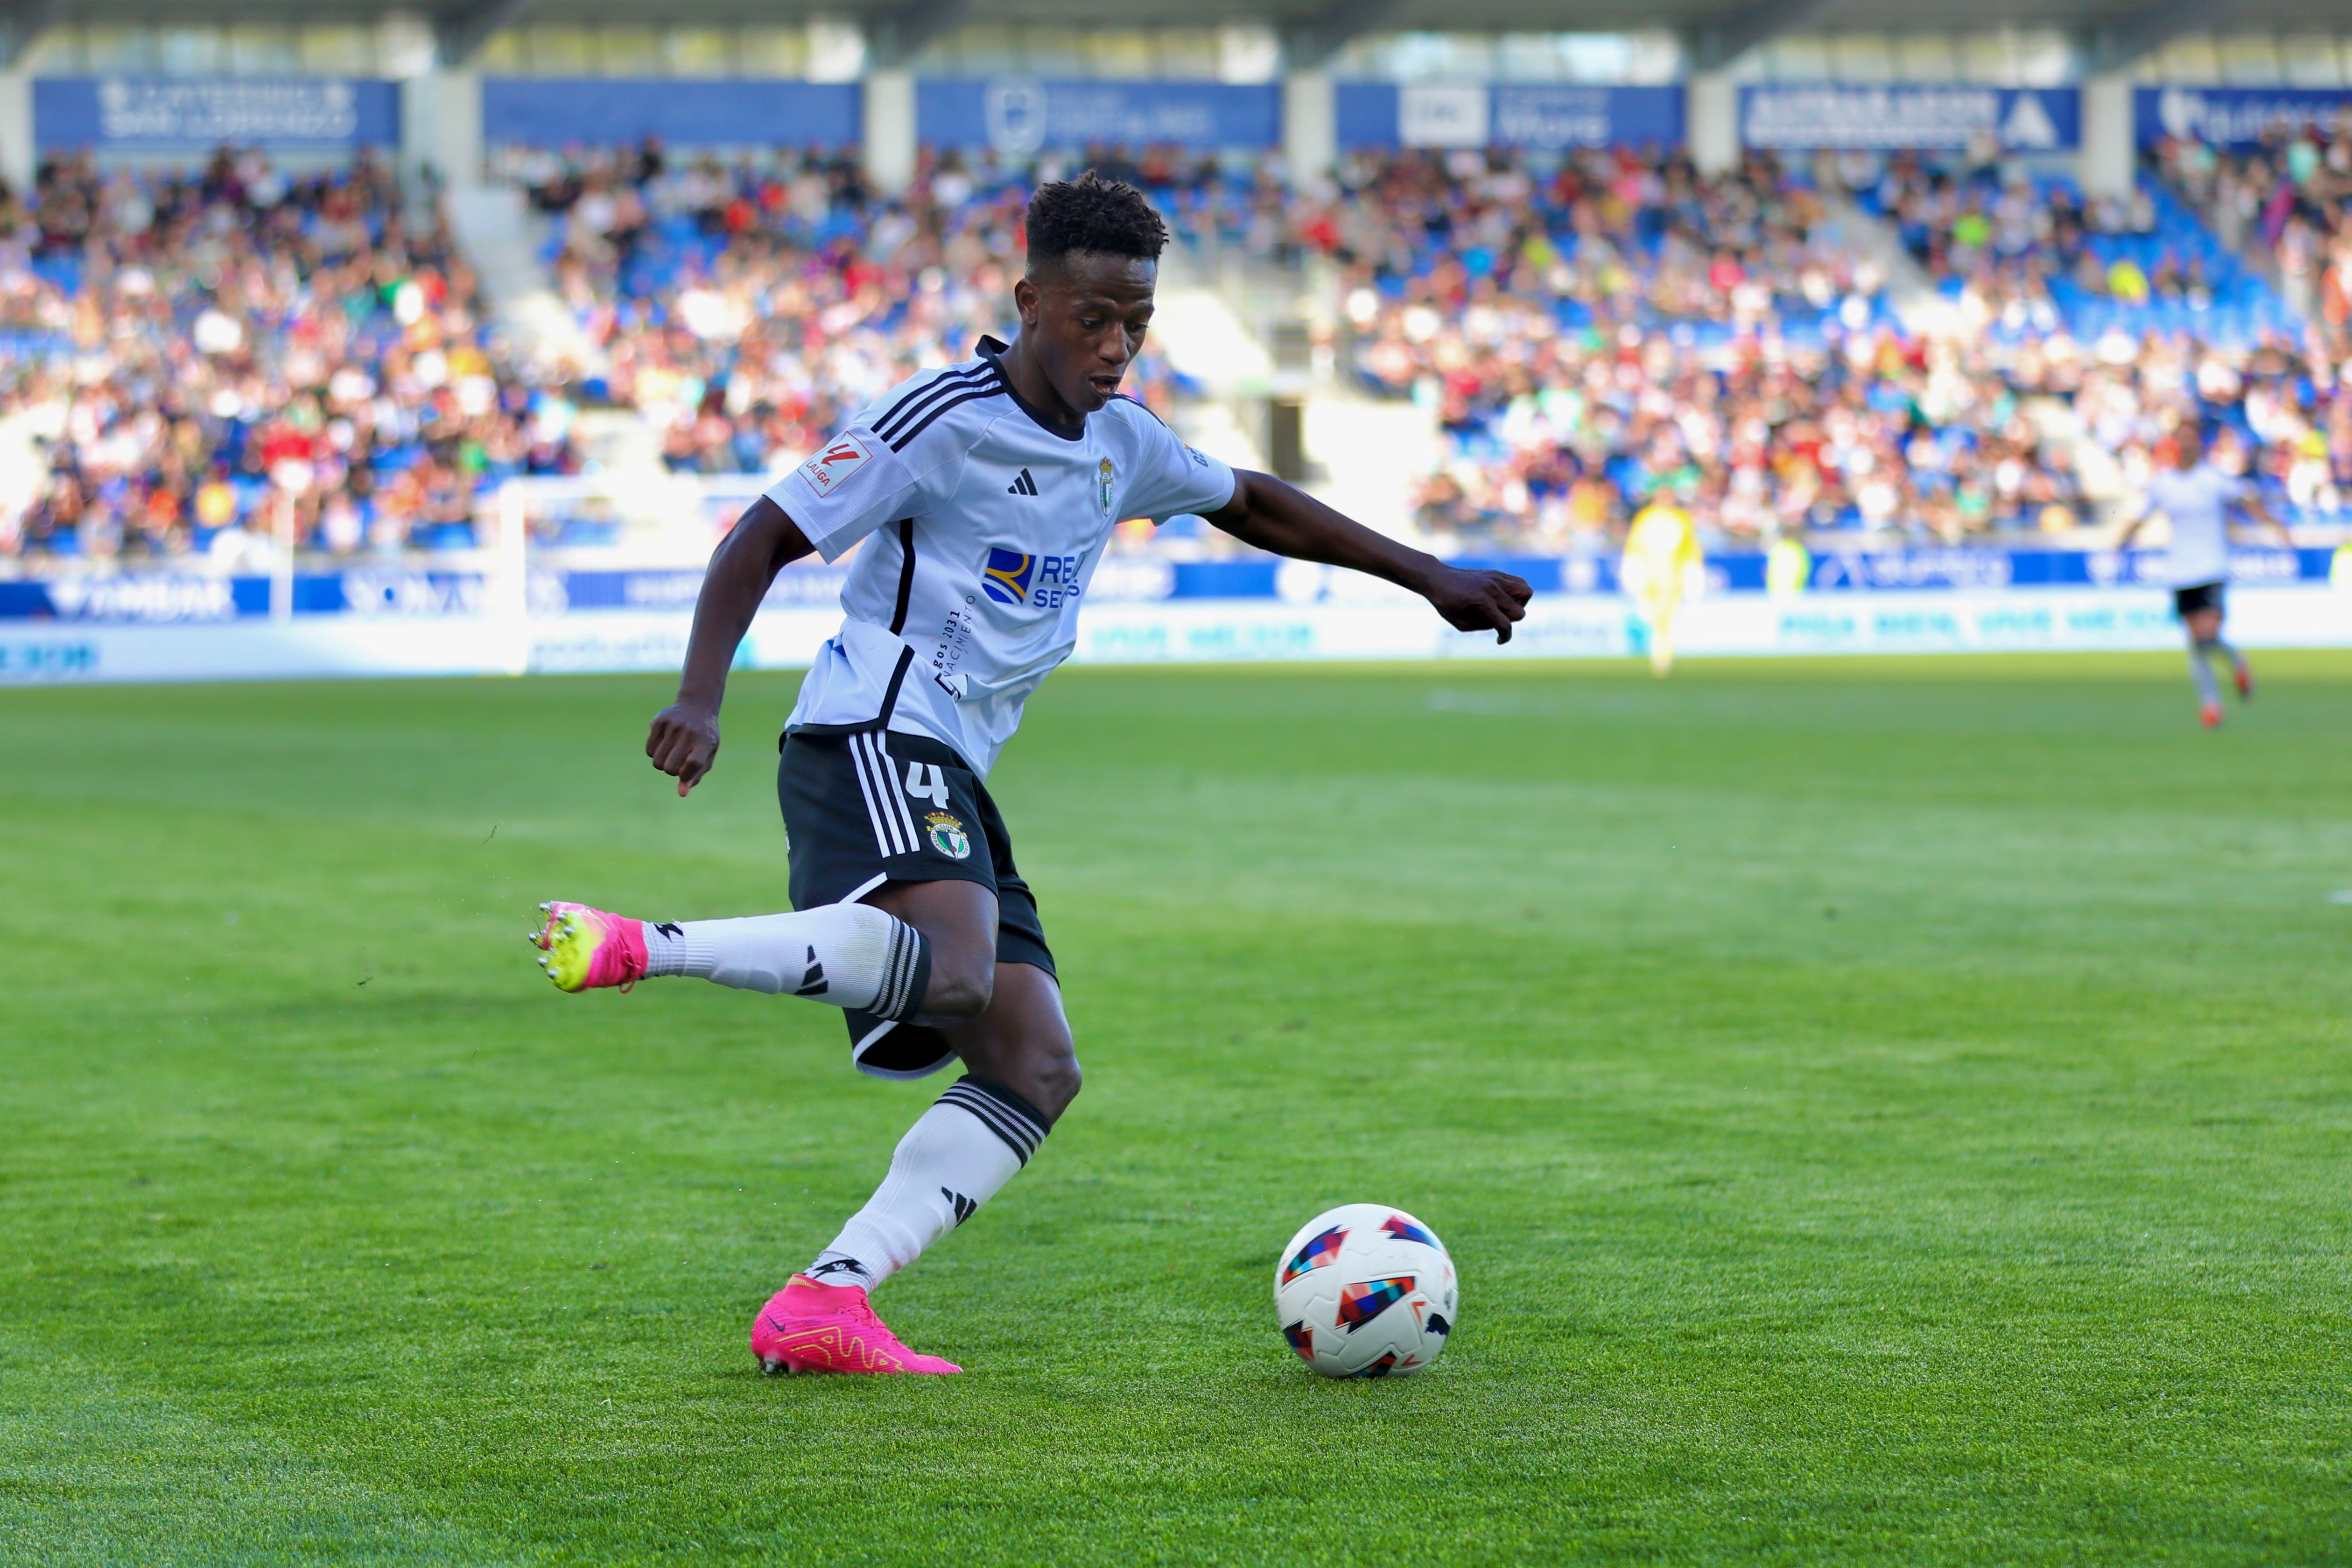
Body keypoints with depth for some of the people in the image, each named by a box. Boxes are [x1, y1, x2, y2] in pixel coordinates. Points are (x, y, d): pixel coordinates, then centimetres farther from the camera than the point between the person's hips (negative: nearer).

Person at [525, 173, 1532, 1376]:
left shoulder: (1120, 443, 17)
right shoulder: (940, 420, -7)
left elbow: (1249, 504, 34)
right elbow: (765, 539, -7)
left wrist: (1429, 577, 34)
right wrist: (700, 698, -21)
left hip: (953, 778, 9)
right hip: (874, 738, -9)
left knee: (1038, 1069, -3)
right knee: (951, 970, -36)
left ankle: (822, 1308, -11)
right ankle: (638, 949, -33)